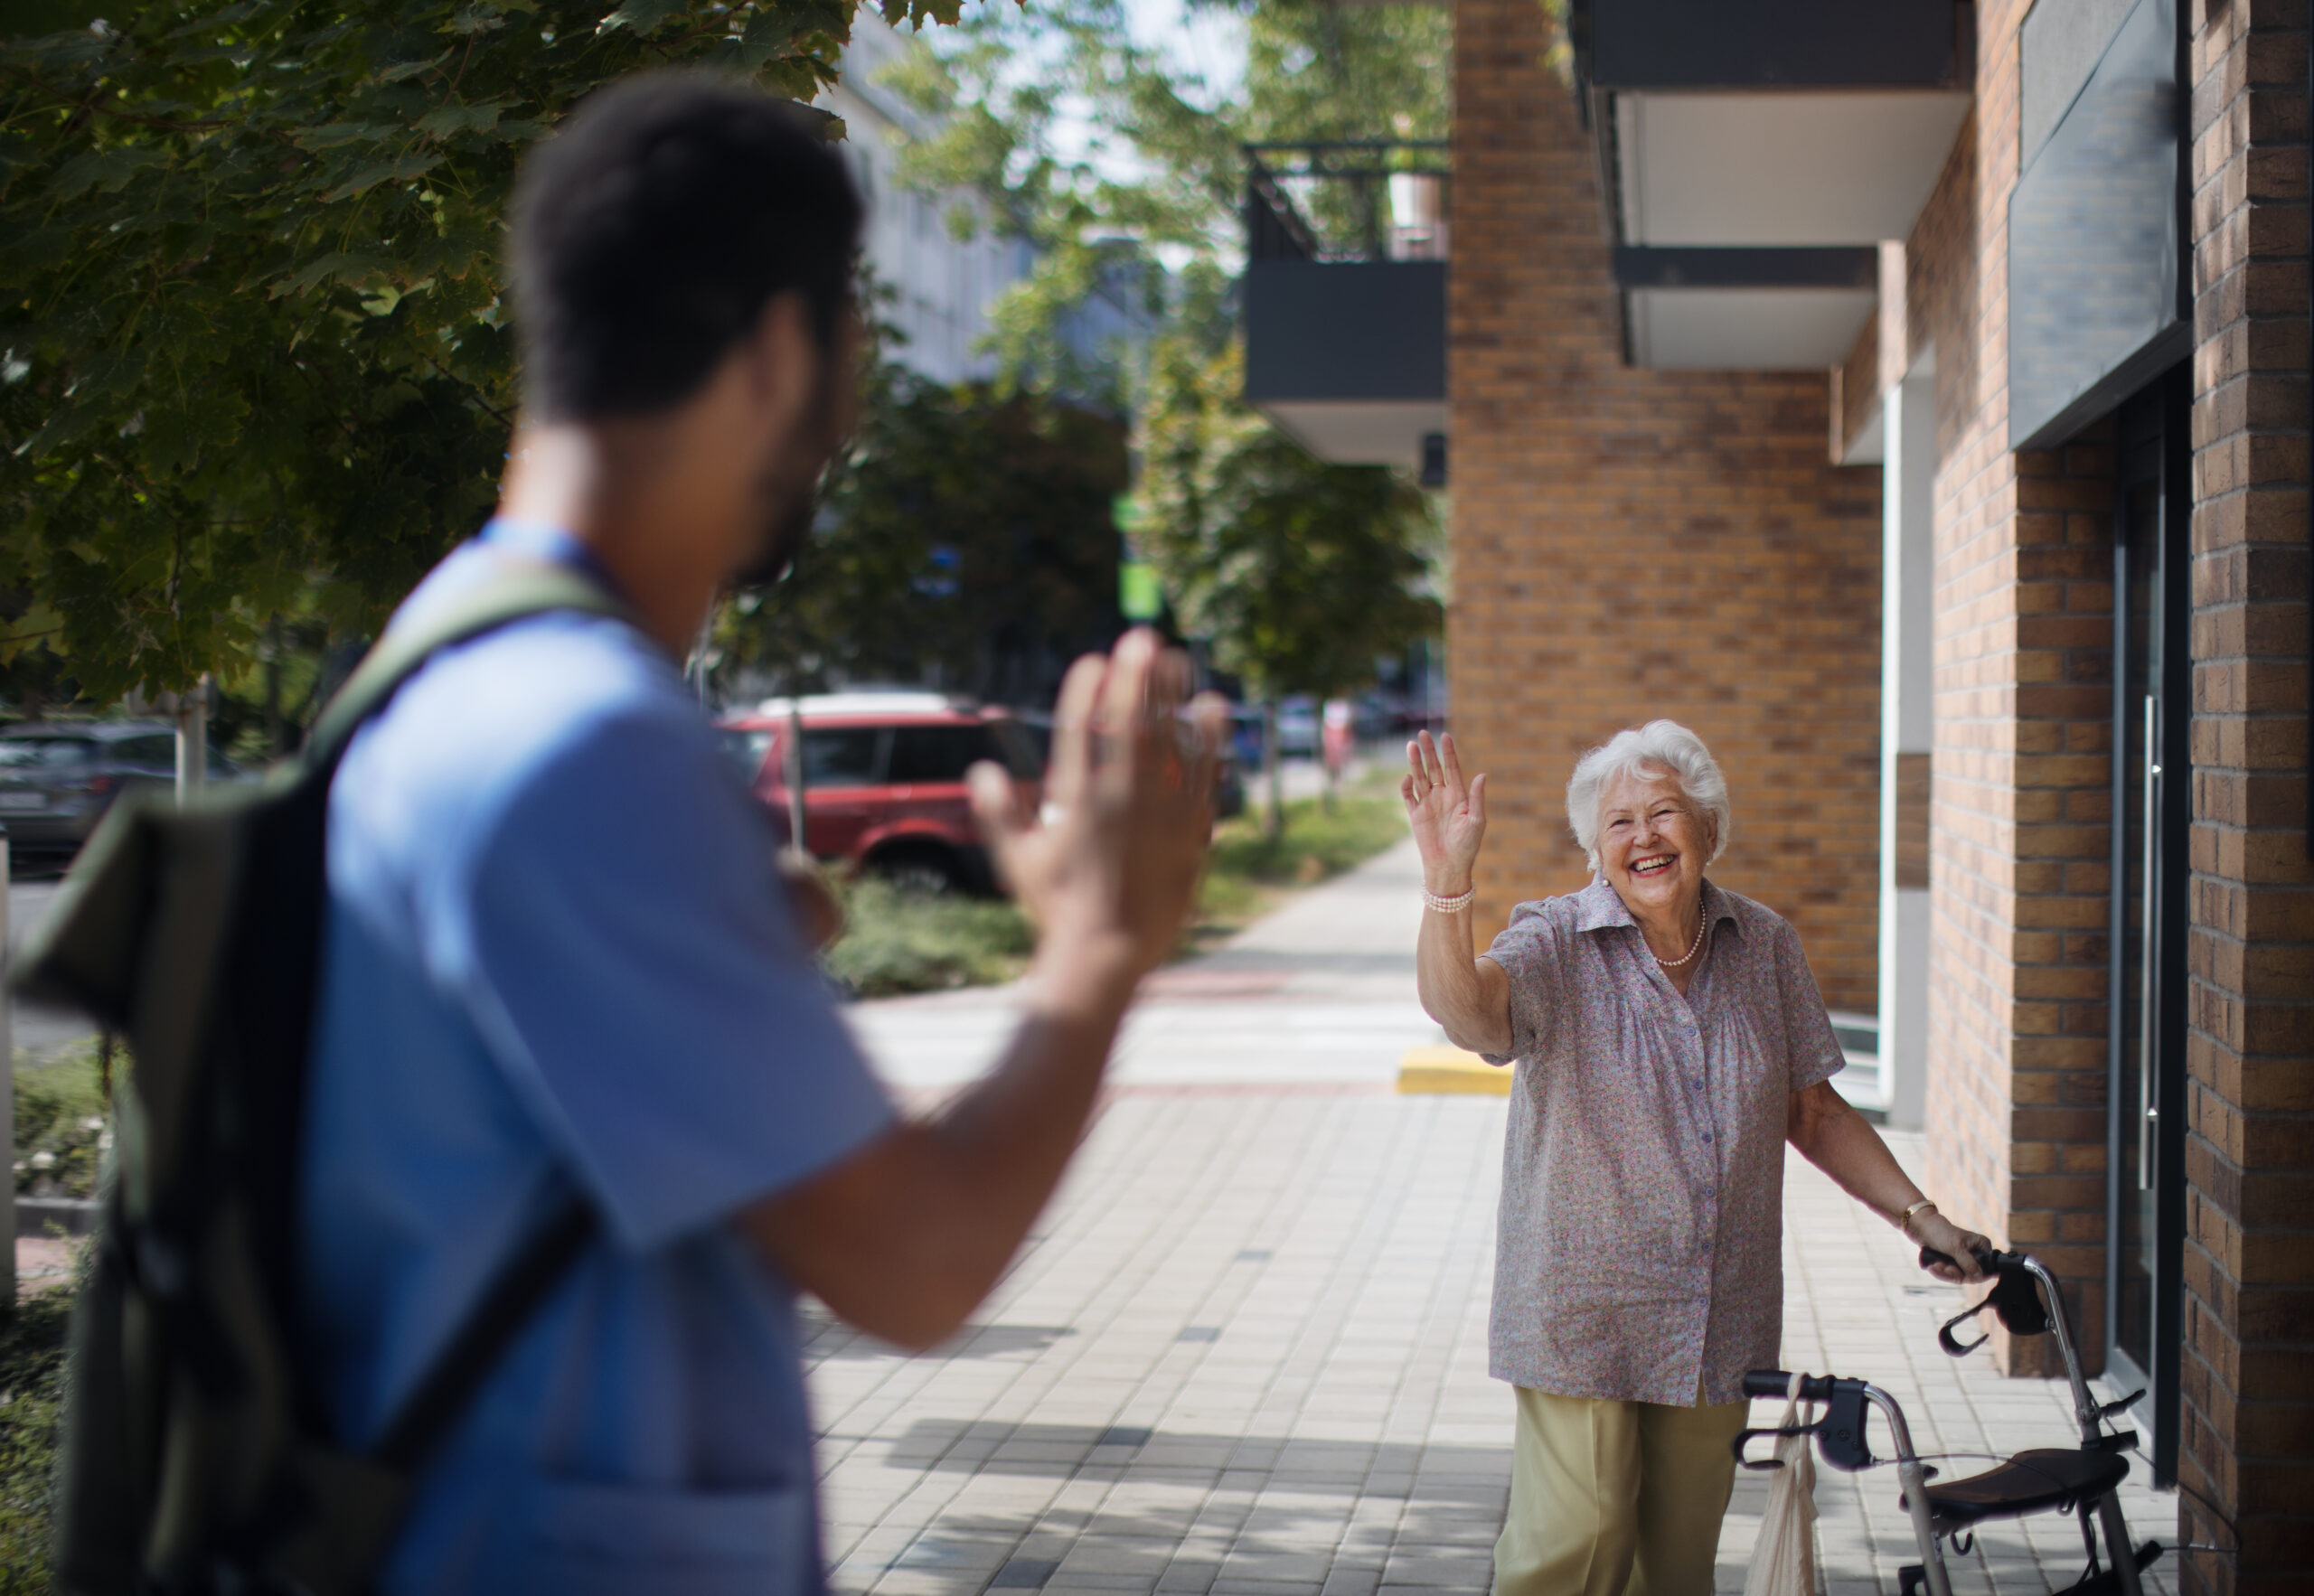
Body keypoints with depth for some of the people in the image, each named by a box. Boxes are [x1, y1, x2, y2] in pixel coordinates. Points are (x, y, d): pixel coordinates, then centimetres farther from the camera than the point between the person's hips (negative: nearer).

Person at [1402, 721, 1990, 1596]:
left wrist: (1918, 1215, 6)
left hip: (1719, 1326, 4)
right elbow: (1462, 1007, -31)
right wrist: (1448, 880, -47)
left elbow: (1814, 1114, 13)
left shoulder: (1765, 946, 4)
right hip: (1581, 1317, -4)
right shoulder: (1555, 944, -9)